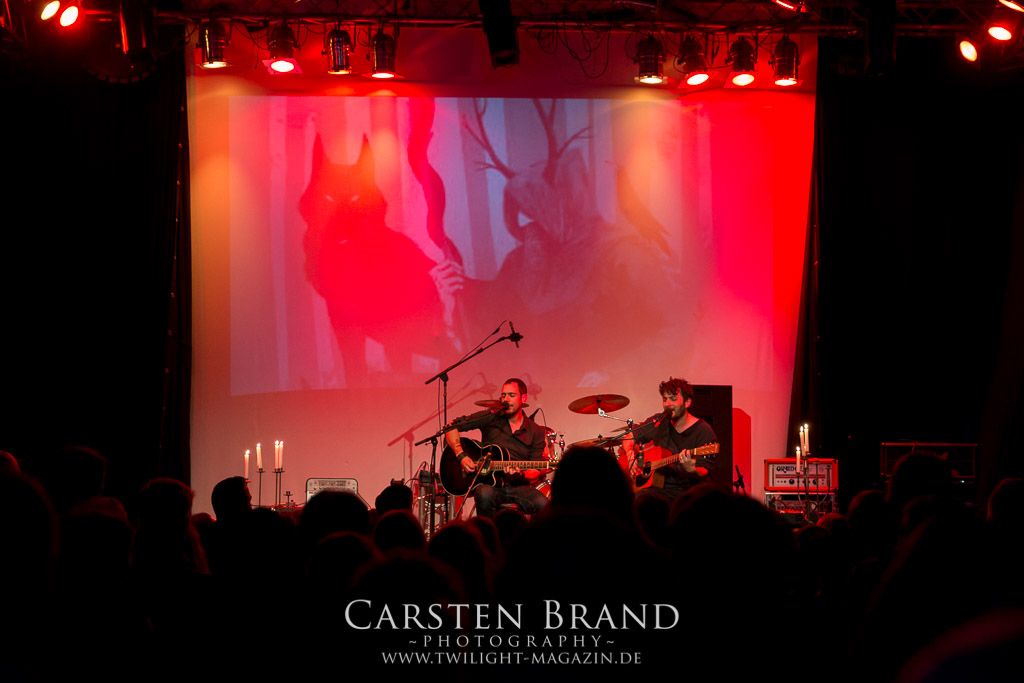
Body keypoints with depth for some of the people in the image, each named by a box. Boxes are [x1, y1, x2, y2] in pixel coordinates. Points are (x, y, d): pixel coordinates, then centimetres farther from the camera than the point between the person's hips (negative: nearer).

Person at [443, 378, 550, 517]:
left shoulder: (536, 432, 7)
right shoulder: (491, 418, 3)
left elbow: (535, 470, 4)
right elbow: (451, 427, 2)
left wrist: (520, 474, -19)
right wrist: (461, 456, -10)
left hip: (518, 486, 1)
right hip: (489, 484, -1)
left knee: (543, 506, -30)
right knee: (485, 494, -38)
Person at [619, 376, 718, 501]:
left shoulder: (703, 431, -5)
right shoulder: (659, 422, 9)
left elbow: (704, 473, -10)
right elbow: (629, 437, 21)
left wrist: (691, 469, -32)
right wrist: (631, 457, 1)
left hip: (688, 491, -2)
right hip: (659, 487, 2)